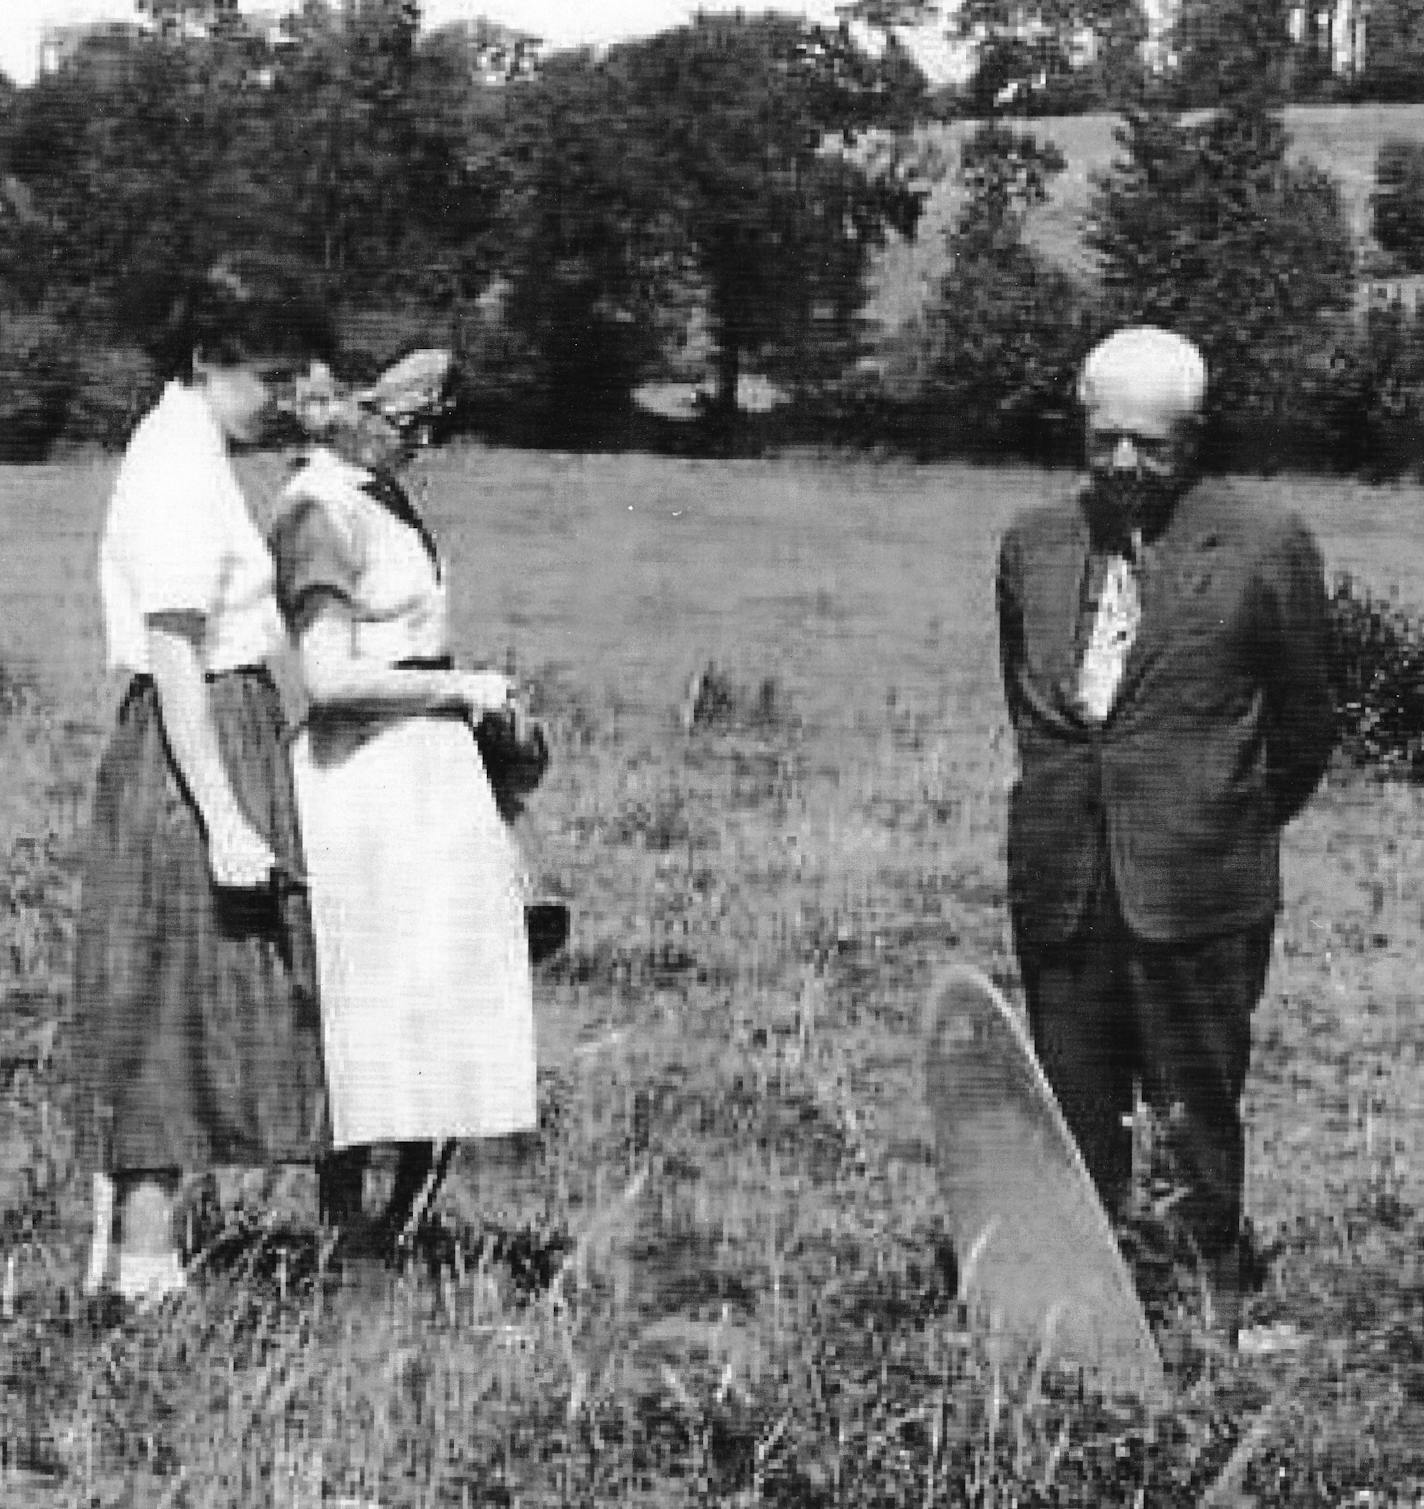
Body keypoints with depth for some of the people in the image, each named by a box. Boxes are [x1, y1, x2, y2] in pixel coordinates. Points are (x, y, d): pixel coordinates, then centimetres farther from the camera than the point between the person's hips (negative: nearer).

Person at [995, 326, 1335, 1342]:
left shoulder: (1264, 549, -5)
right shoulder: (1034, 546, 8)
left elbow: (1303, 730, 6)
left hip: (1197, 891, -4)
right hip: (1060, 890, 4)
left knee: (1199, 1116, 2)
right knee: (1075, 1118, 8)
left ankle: (1216, 1322, 14)